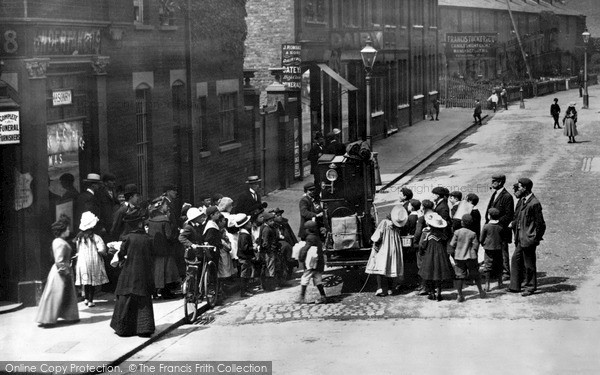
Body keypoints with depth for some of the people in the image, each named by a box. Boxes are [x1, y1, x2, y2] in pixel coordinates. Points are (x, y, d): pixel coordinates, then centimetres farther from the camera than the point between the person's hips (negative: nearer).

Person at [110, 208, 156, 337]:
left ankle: (123, 328, 12)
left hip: (129, 275, -2)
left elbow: (121, 255, -2)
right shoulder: (148, 239, -3)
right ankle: (145, 328, 3)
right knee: (144, 302, 7)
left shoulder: (128, 238, -10)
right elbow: (150, 256, 8)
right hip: (144, 276, 2)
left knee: (126, 301, 8)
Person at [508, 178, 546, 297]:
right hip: (520, 238, 9)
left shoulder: (534, 203, -19)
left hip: (528, 239, -9)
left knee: (529, 264, 2)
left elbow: (540, 223, -14)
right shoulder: (522, 201, 8)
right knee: (515, 260, 14)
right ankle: (515, 286, 22)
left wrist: (536, 238, -11)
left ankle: (531, 288, 16)